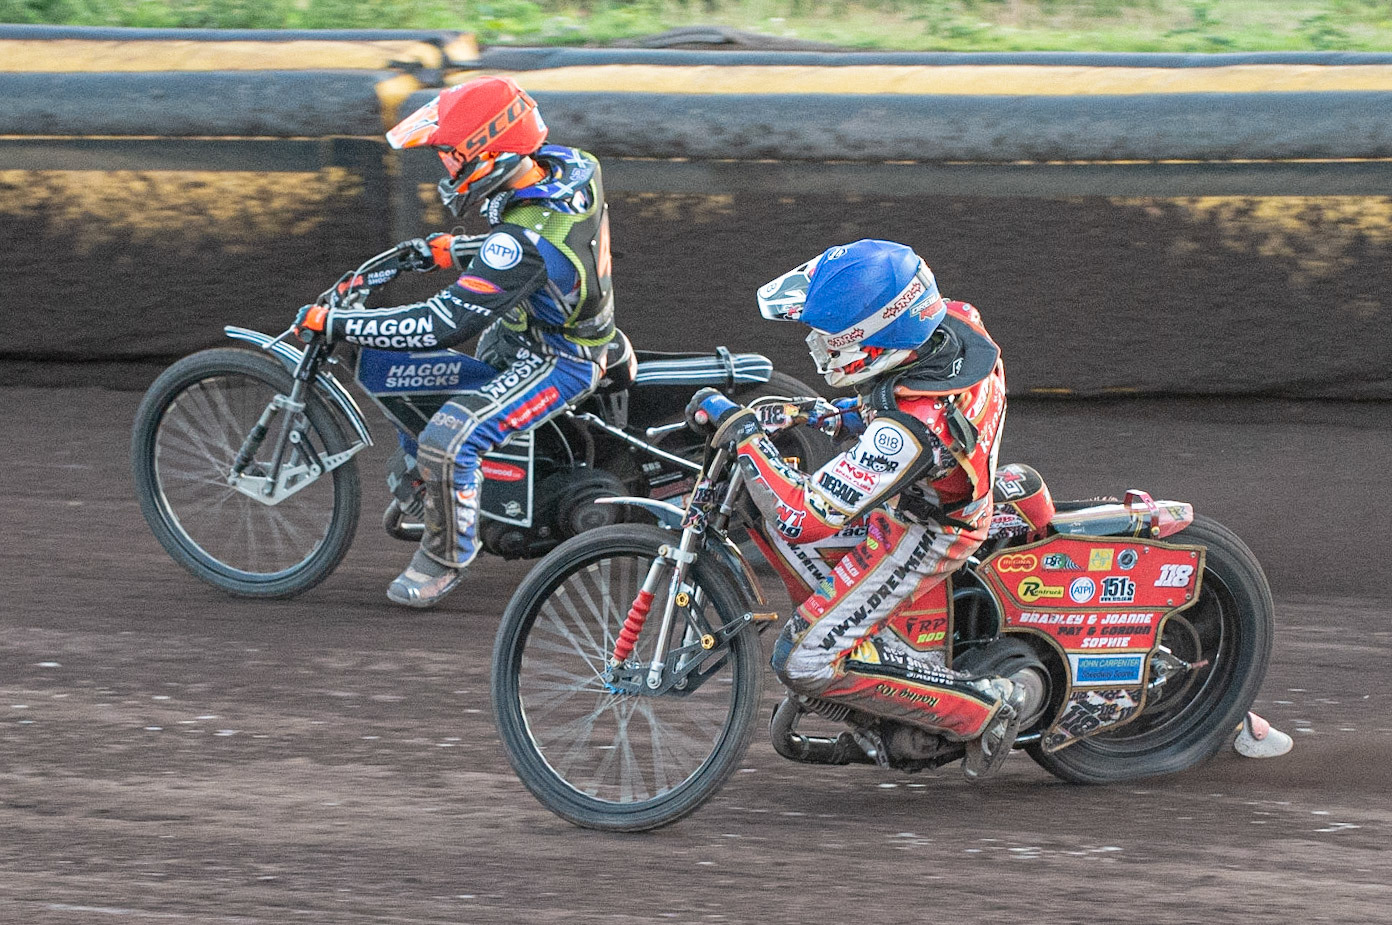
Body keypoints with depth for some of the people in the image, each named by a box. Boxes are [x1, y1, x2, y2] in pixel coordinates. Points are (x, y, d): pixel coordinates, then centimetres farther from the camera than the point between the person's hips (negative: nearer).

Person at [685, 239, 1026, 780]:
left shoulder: (909, 426, -41)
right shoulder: (954, 321, -18)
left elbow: (803, 518, -37)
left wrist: (739, 432, -31)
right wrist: (849, 414, 11)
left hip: (921, 532, -9)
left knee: (805, 661, -8)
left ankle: (983, 710, 1)